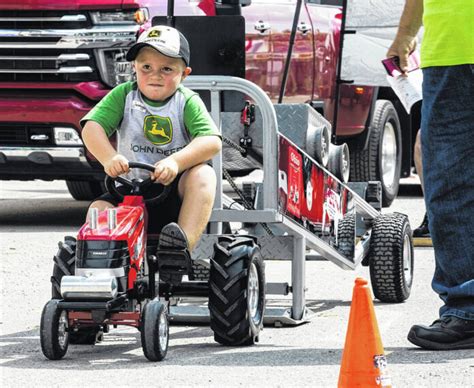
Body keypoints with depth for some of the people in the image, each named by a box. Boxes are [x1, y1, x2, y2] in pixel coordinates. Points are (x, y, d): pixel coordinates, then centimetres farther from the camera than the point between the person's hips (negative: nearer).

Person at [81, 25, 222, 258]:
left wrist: (176, 162, -36)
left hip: (175, 188, -1)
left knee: (203, 174, -31)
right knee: (99, 209, -26)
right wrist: (109, 158, -31)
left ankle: (186, 241, -42)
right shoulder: (124, 95, 2)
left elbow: (212, 141, -19)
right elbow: (92, 127, -11)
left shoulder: (187, 102, -3)